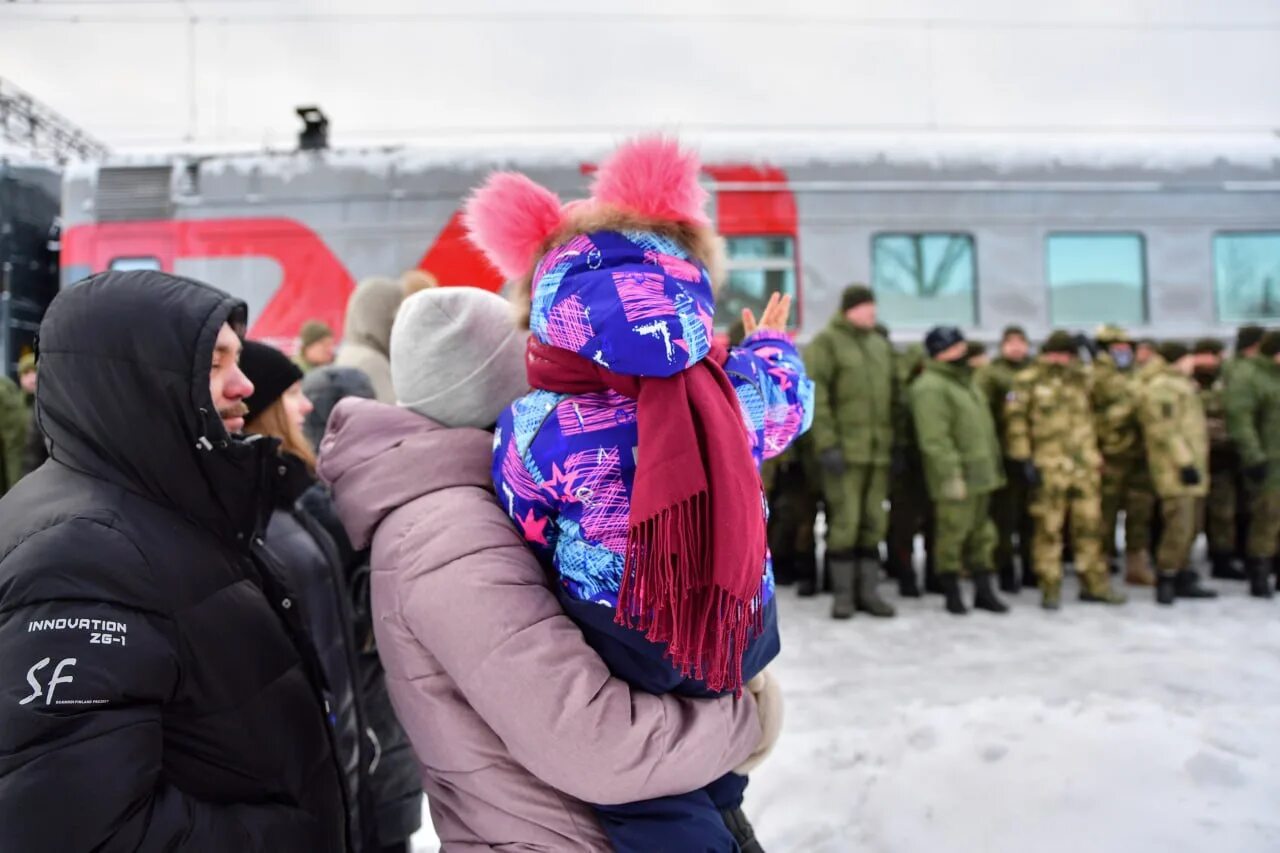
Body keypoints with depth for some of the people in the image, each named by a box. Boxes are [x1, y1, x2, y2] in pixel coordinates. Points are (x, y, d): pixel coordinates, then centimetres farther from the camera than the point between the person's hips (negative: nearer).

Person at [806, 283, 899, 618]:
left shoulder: (881, 345, 17)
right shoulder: (826, 342, -3)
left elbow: (893, 398, 20)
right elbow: (814, 396, -11)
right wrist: (827, 444, -17)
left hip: (879, 450, 6)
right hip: (844, 450, -6)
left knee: (874, 522, 8)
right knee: (844, 522, -5)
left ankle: (868, 590, 16)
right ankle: (842, 593, 6)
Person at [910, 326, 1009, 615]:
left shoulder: (965, 382, 18)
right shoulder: (931, 387, -15)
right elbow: (935, 439, -22)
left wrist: (993, 467, 22)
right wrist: (951, 475, -25)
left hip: (980, 475, 10)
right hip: (956, 478, -10)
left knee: (982, 534, 14)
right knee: (952, 535, -1)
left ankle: (984, 591, 23)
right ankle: (952, 595, 11)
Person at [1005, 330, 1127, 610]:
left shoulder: (1081, 379, 17)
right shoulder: (1028, 381, -2)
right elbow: (1016, 420, -7)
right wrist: (1024, 458, -12)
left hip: (1084, 467, 6)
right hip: (1048, 468, -5)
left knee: (1090, 525, 9)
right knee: (1049, 528, -1)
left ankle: (1094, 583, 21)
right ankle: (1050, 588, 8)